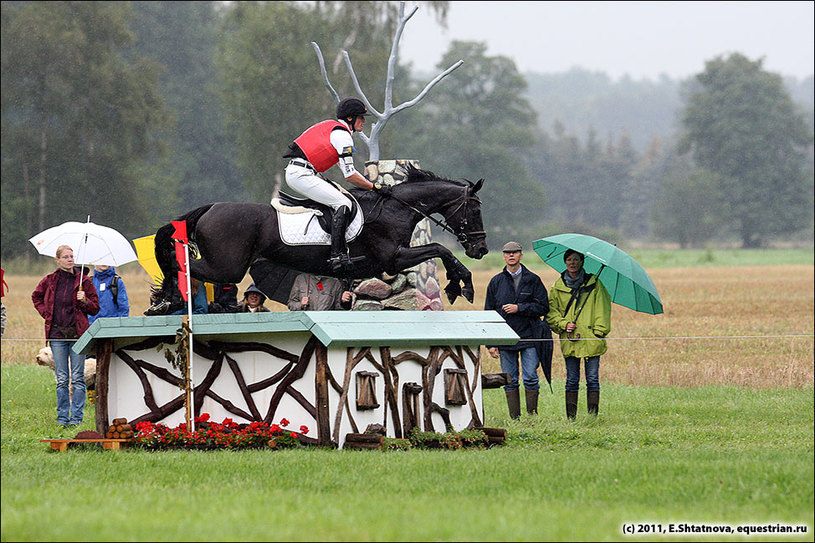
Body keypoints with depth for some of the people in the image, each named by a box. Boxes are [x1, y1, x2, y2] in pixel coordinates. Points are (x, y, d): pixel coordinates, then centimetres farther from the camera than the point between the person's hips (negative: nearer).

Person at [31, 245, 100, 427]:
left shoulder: (84, 281, 2)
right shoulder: (49, 281, 5)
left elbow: (95, 308, 7)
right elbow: (36, 297, 24)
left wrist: (84, 301, -12)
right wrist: (45, 313, 11)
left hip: (77, 333, -1)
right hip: (57, 333, 1)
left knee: (77, 378, -2)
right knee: (61, 379, 3)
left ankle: (77, 417, 2)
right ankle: (62, 416, 10)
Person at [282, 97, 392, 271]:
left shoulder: (332, 127, 22)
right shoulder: (343, 135, -9)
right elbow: (350, 175, -10)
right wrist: (375, 187, -1)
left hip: (293, 173, 11)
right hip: (302, 174, -11)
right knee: (343, 204, -15)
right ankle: (337, 255, -24)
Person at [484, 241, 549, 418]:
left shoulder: (533, 280, 4)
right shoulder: (496, 282, 9)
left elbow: (543, 307, -1)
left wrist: (519, 308, -12)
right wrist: (491, 343, 3)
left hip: (529, 337, -2)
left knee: (531, 378, -5)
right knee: (510, 381, 2)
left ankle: (532, 415, 1)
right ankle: (515, 417, 7)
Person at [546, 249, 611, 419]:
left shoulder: (594, 283, 7)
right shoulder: (558, 286, 11)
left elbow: (603, 308, 5)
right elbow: (551, 311, 11)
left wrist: (600, 330, -5)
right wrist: (563, 324, -6)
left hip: (591, 339, -1)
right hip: (569, 340, 1)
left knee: (592, 378, -4)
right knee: (572, 380, 1)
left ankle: (593, 416, -1)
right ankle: (571, 417, 3)